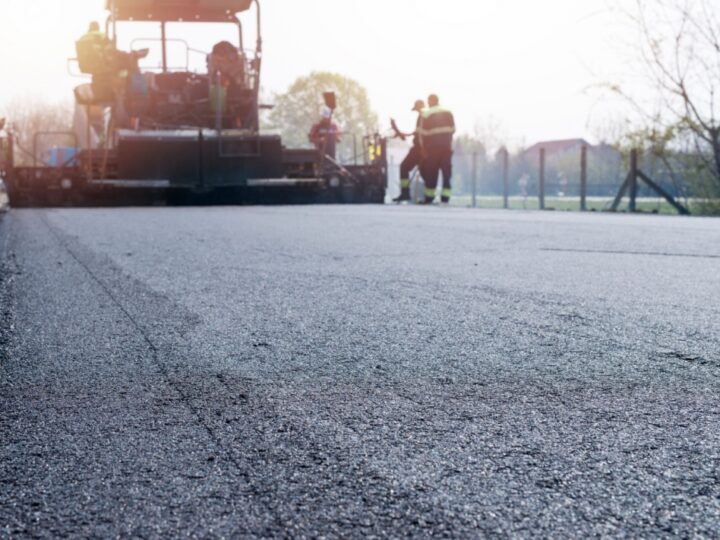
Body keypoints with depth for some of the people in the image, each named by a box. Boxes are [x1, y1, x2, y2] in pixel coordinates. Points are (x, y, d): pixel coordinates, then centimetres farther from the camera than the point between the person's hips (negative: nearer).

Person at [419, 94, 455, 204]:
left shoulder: (426, 115, -5)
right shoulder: (448, 113, 7)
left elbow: (423, 133, -6)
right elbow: (452, 130, 6)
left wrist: (424, 148, 2)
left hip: (432, 147, -2)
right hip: (446, 146, 2)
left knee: (431, 173, 3)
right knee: (447, 172, 4)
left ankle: (429, 198, 4)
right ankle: (445, 197, -1)